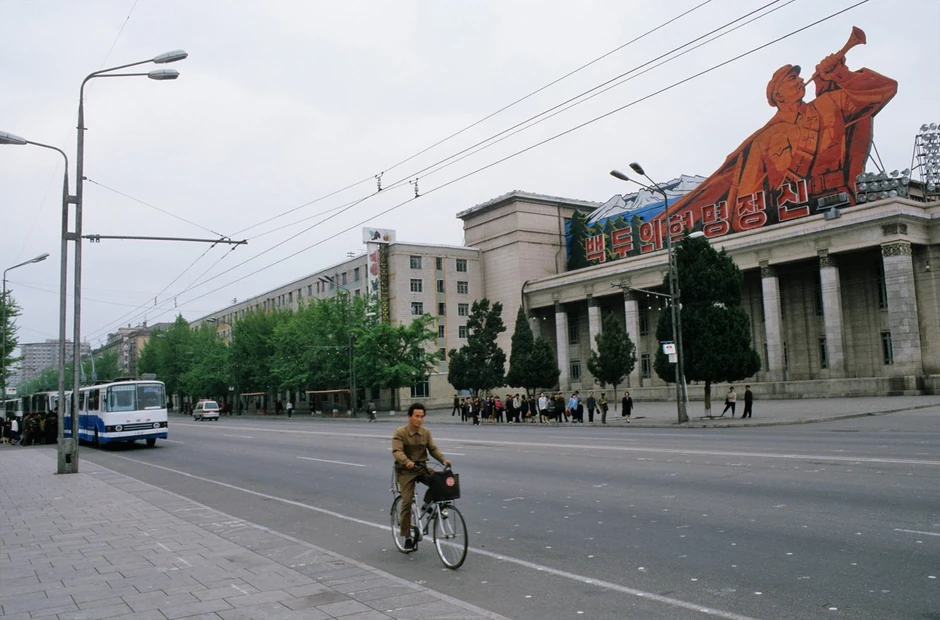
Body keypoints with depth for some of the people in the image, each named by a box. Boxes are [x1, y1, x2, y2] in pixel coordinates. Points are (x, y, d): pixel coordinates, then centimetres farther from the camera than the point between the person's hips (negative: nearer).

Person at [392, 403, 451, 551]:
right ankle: (407, 537, 4)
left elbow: (433, 449, -1)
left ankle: (427, 504, 3)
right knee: (407, 502, -9)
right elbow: (397, 451, -23)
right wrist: (407, 462, -43)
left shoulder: (426, 433, 4)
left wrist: (443, 460, -20)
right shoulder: (400, 433, -11)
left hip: (422, 468, 4)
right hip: (406, 471, -4)